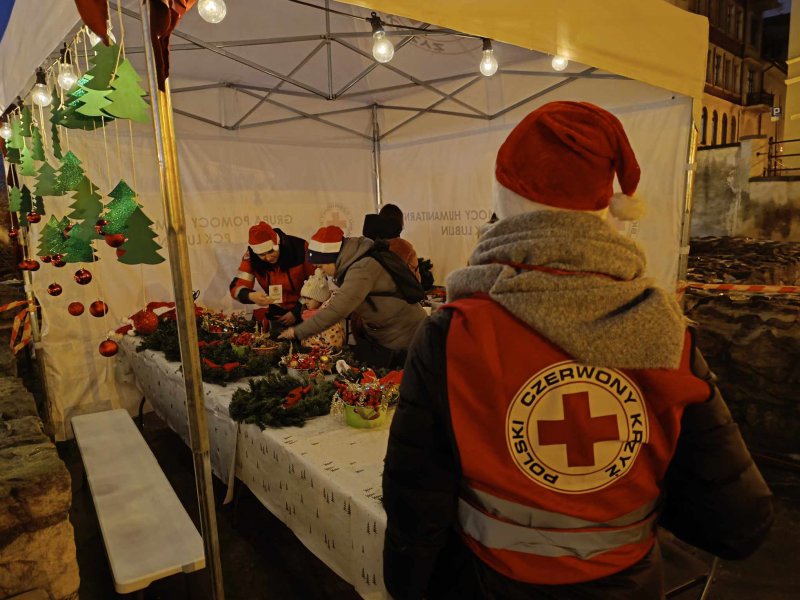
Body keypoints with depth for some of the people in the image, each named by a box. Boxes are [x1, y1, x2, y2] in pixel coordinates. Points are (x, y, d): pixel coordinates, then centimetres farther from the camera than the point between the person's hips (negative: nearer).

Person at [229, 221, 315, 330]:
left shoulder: (300, 248, -20)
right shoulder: (251, 257, -12)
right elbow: (236, 287, -12)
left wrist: (297, 312, -14)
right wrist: (251, 296, -35)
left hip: (304, 310, -3)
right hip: (276, 313, 3)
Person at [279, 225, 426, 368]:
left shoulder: (362, 270, -28)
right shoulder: (353, 262, 1)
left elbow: (335, 311, -31)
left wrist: (297, 332, -23)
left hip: (402, 338, -8)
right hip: (380, 335, 8)